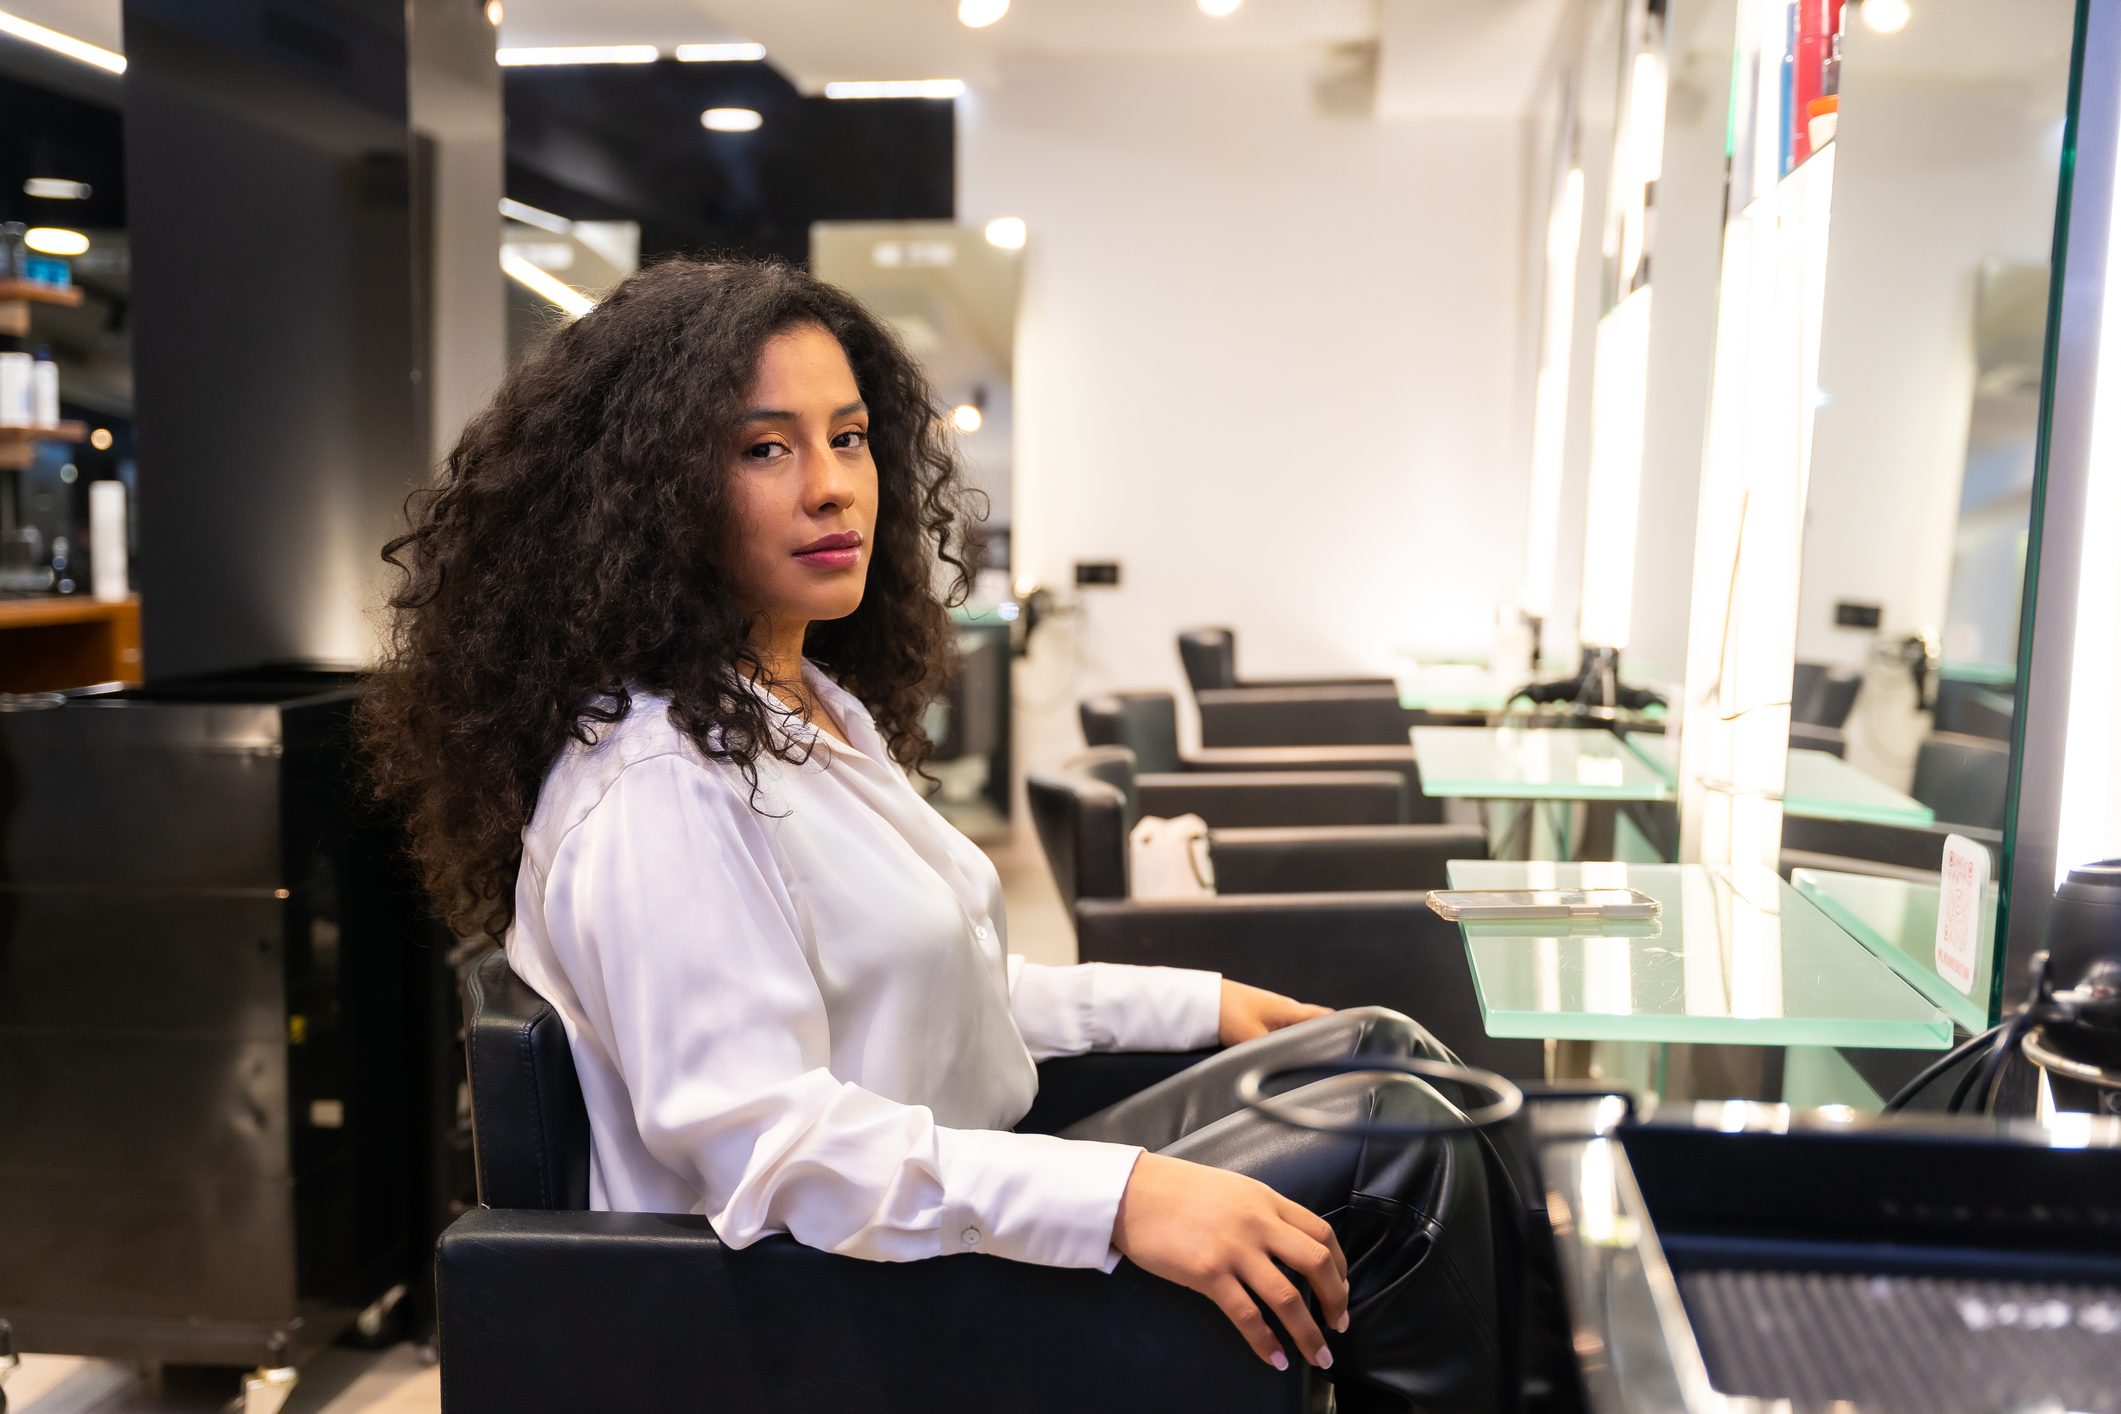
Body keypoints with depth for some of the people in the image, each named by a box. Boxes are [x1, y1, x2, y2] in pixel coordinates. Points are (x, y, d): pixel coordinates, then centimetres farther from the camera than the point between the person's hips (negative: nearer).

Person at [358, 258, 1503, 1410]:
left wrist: (1195, 1004, 14)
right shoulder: (656, 786, -23)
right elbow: (764, 1142, -28)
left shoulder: (823, 709, 10)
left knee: (1377, 1051, 5)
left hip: (966, 1208, 10)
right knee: (1388, 1156, -16)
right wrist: (1122, 1200, -35)